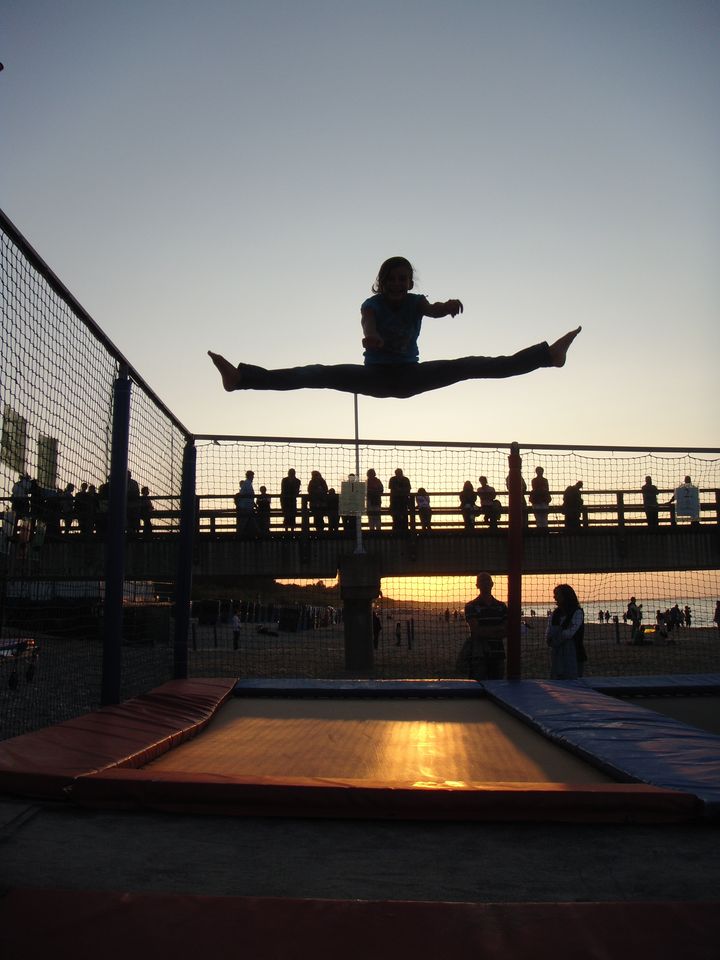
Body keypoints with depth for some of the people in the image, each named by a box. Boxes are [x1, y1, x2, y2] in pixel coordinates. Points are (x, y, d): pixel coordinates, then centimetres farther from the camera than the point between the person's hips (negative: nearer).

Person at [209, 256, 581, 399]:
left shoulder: (415, 302, -8)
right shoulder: (372, 304, -14)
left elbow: (433, 310, -34)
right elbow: (367, 323, -40)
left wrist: (448, 307, -59)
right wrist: (371, 337, -66)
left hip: (410, 376, 2)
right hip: (375, 375, -2)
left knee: (472, 366, -10)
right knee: (320, 374, -22)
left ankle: (549, 353, -9)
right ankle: (241, 376, -30)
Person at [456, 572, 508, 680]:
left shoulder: (501, 606, 12)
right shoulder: (471, 606, 0)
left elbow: (506, 631, 5)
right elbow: (476, 631, -11)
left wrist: (486, 632, -10)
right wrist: (498, 629, -6)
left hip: (498, 655, 4)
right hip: (478, 656, -4)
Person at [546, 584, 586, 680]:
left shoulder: (577, 613, -4)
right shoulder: (555, 614, 12)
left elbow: (570, 633, -13)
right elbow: (548, 635, 5)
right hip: (556, 655, 5)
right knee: (555, 681, 4)